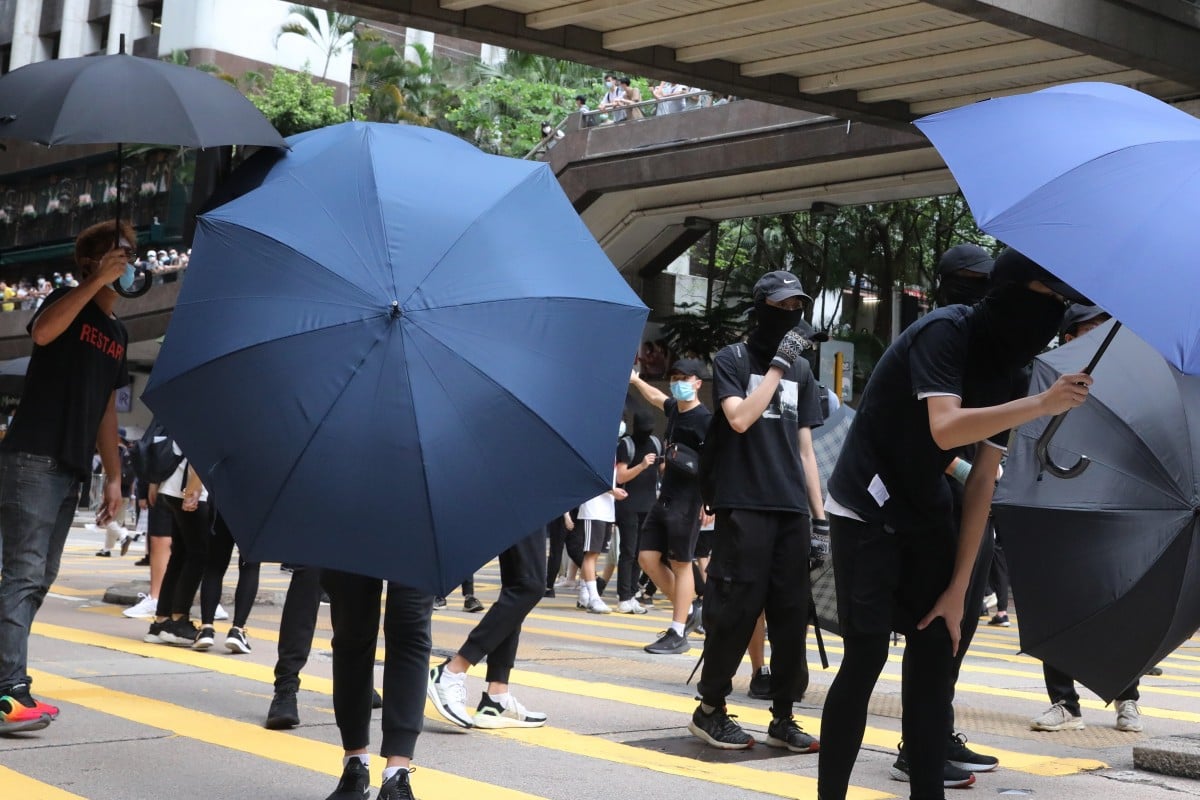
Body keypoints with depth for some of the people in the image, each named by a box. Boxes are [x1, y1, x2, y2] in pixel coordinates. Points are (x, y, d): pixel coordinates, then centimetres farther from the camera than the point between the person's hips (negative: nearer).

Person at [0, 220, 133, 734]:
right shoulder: (68, 303, 0)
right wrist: (99, 281, -21)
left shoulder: (118, 334, 19)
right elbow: (42, 331, -25)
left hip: (71, 469, 8)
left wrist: (113, 477, 16)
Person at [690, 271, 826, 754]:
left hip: (792, 510, 5)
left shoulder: (801, 370, 16)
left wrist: (820, 514, 12)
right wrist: (778, 364, -12)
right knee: (736, 609, -5)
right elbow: (740, 419, -14)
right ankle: (710, 710, 9)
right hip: (744, 506, -5)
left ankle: (782, 718, 11)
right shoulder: (733, 359, 2)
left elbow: (805, 448, 16)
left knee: (791, 615, 4)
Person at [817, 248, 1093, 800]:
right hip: (866, 512, -7)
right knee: (867, 655, -9)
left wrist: (958, 586, -2)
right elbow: (945, 428, -34)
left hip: (926, 517, 7)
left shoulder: (1012, 369, 3)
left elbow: (983, 481, 1)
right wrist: (1044, 403, -31)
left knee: (935, 657, 4)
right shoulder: (947, 331, -18)